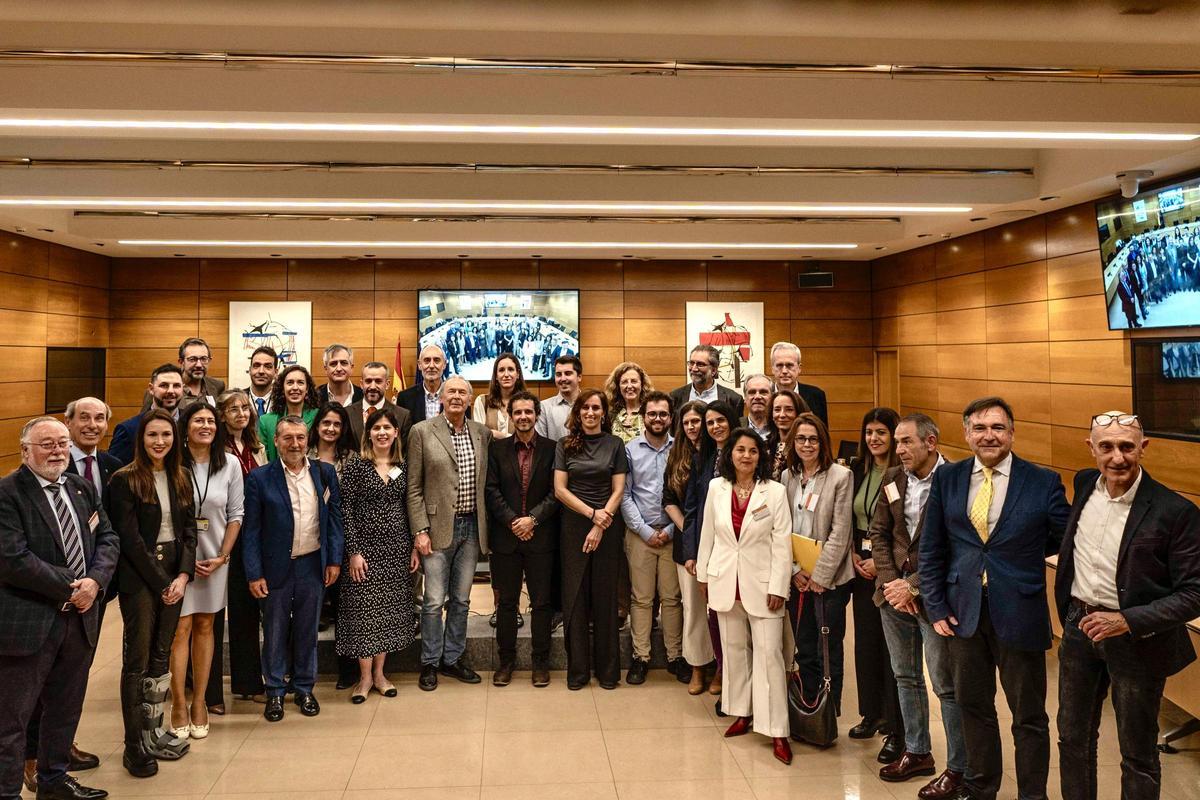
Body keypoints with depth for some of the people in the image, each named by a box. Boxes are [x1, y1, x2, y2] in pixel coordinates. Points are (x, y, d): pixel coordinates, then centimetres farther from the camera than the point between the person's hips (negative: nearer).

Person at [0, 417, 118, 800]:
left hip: (80, 616, 7)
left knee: (66, 708, 20)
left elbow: (107, 538, 9)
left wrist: (94, 581, -10)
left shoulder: (83, 488, 10)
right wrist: (70, 587, -16)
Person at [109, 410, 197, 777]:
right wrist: (161, 582, -12)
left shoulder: (181, 478, 9)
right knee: (138, 659, 0)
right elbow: (130, 538, -11)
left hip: (174, 577, 5)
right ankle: (134, 744, 8)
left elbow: (188, 530, 8)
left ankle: (153, 732, 21)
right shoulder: (125, 480, -7)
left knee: (161, 657, 10)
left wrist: (183, 575, -5)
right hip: (139, 578, -5)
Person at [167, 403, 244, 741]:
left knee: (204, 626, 10)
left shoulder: (230, 465, 1)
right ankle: (179, 704, 9)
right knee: (180, 628, -2)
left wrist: (222, 556, -4)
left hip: (215, 558, 3)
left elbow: (235, 515, 4)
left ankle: (200, 701, 19)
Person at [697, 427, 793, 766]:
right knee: (734, 649, 13)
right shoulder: (717, 488, 2)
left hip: (761, 582, -3)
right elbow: (708, 533, 10)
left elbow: (782, 543, -7)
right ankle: (742, 713, 27)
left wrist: (778, 587, -10)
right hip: (725, 581, 3)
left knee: (769, 652, -5)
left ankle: (777, 731, -1)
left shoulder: (775, 492, -6)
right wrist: (703, 573, 10)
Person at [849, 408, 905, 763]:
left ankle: (896, 730, 8)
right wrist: (854, 554, 2)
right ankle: (871, 714, 30)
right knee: (865, 641, 14)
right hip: (862, 566, 6)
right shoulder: (858, 470, 8)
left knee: (892, 647, -2)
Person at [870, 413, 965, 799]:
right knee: (905, 677, 18)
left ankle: (958, 768, 17)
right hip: (895, 592, 6)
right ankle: (917, 752, 34)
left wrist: (912, 586, -17)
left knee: (946, 685, 2)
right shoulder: (893, 478, 5)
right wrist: (890, 581, -3)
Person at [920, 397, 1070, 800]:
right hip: (963, 611, 3)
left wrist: (1023, 550, -1)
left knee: (1029, 716, 11)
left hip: (1019, 613, -3)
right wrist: (936, 607, 1)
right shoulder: (947, 478, 1)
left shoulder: (1043, 482, -8)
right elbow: (931, 549, 4)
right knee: (974, 707, 19)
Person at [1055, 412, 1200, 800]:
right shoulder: (1085, 483, -2)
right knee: (1073, 738, 19)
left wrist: (1128, 621, -24)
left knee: (1137, 755, 12)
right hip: (1079, 628, 5)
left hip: (1136, 639, -5)